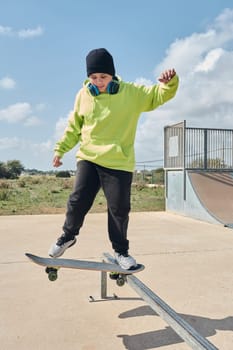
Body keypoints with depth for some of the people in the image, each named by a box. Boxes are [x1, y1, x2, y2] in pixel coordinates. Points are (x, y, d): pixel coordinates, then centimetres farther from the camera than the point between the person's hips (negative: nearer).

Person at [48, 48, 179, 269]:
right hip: (88, 158, 2)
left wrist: (169, 82, -26)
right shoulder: (83, 95, 4)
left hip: (119, 162, -1)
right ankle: (68, 235, 24)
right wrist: (61, 149, 12)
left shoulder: (132, 93, -3)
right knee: (78, 200, -4)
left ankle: (120, 250, 22)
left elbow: (160, 95, -5)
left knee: (119, 209, 1)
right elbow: (74, 126, 14)